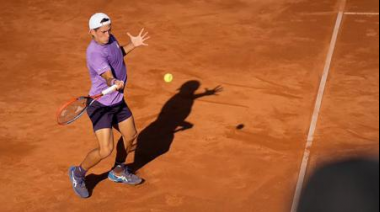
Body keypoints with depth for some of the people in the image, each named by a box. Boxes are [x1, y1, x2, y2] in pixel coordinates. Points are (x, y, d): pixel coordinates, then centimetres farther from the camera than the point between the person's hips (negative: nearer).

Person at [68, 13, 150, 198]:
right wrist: (115, 83, -60)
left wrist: (133, 45, 11)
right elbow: (108, 77, -39)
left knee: (131, 136, 19)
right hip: (100, 105, -9)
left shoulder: (110, 39, 0)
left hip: (118, 101, 9)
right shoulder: (95, 53, -27)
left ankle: (118, 172, 43)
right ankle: (78, 173, 14)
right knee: (106, 150, -15)